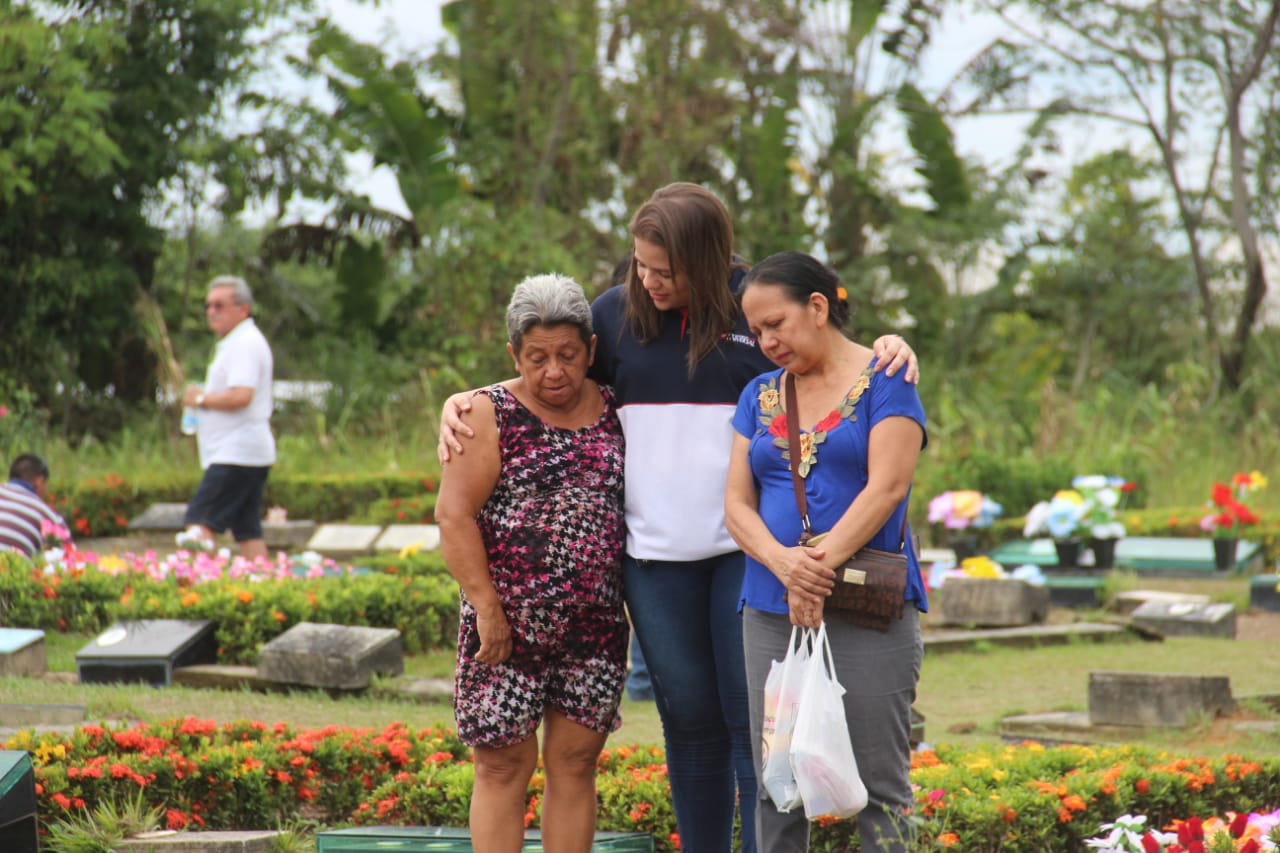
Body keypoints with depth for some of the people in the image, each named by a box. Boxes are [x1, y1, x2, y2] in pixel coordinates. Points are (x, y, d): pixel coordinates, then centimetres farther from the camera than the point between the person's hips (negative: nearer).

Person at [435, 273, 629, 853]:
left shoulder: (615, 413, 9)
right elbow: (454, 515, -7)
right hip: (507, 625, -3)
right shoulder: (490, 414, -2)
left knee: (575, 761, 4)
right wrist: (487, 607, -14)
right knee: (503, 764, 0)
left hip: (595, 626, 3)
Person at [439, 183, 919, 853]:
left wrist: (891, 350, -16)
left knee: (753, 716, -2)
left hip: (750, 549, -3)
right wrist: (460, 402, 4)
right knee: (690, 719, 11)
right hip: (656, 553, 3)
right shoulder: (615, 313, 5)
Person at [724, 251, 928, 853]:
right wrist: (783, 562, -12)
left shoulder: (884, 379, 2)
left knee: (878, 781, -5)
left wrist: (820, 564, -17)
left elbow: (887, 485, -10)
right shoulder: (760, 396, 17)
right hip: (771, 614, 5)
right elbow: (737, 503, 8)